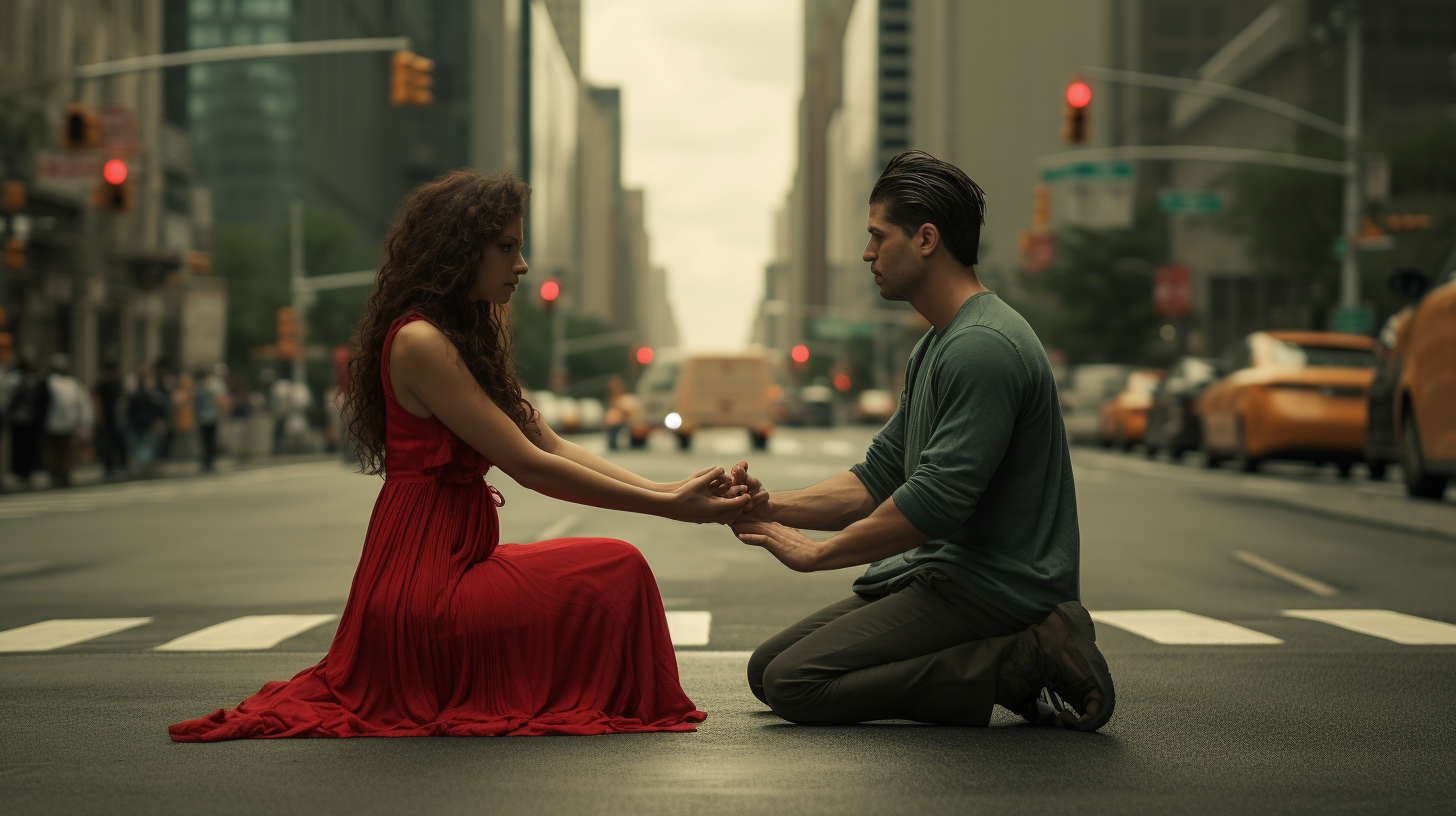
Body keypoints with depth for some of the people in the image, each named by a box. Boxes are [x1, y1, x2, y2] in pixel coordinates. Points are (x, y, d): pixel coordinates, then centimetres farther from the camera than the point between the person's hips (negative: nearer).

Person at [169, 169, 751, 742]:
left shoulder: (468, 338, 16)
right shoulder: (420, 342, -16)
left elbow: (552, 445, 10)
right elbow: (529, 465, -18)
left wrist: (668, 491, -1)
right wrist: (666, 507, -15)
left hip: (455, 561, 10)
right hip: (424, 584, -10)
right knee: (616, 574, -12)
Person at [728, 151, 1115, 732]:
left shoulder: (983, 347, -18)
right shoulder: (934, 347, 18)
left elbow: (937, 502, -24)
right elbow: (879, 477, 18)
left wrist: (815, 553, -11)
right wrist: (769, 506, 3)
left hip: (990, 587, -11)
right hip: (941, 574, 11)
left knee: (795, 684, -19)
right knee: (766, 669, 8)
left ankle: (1028, 662, -13)